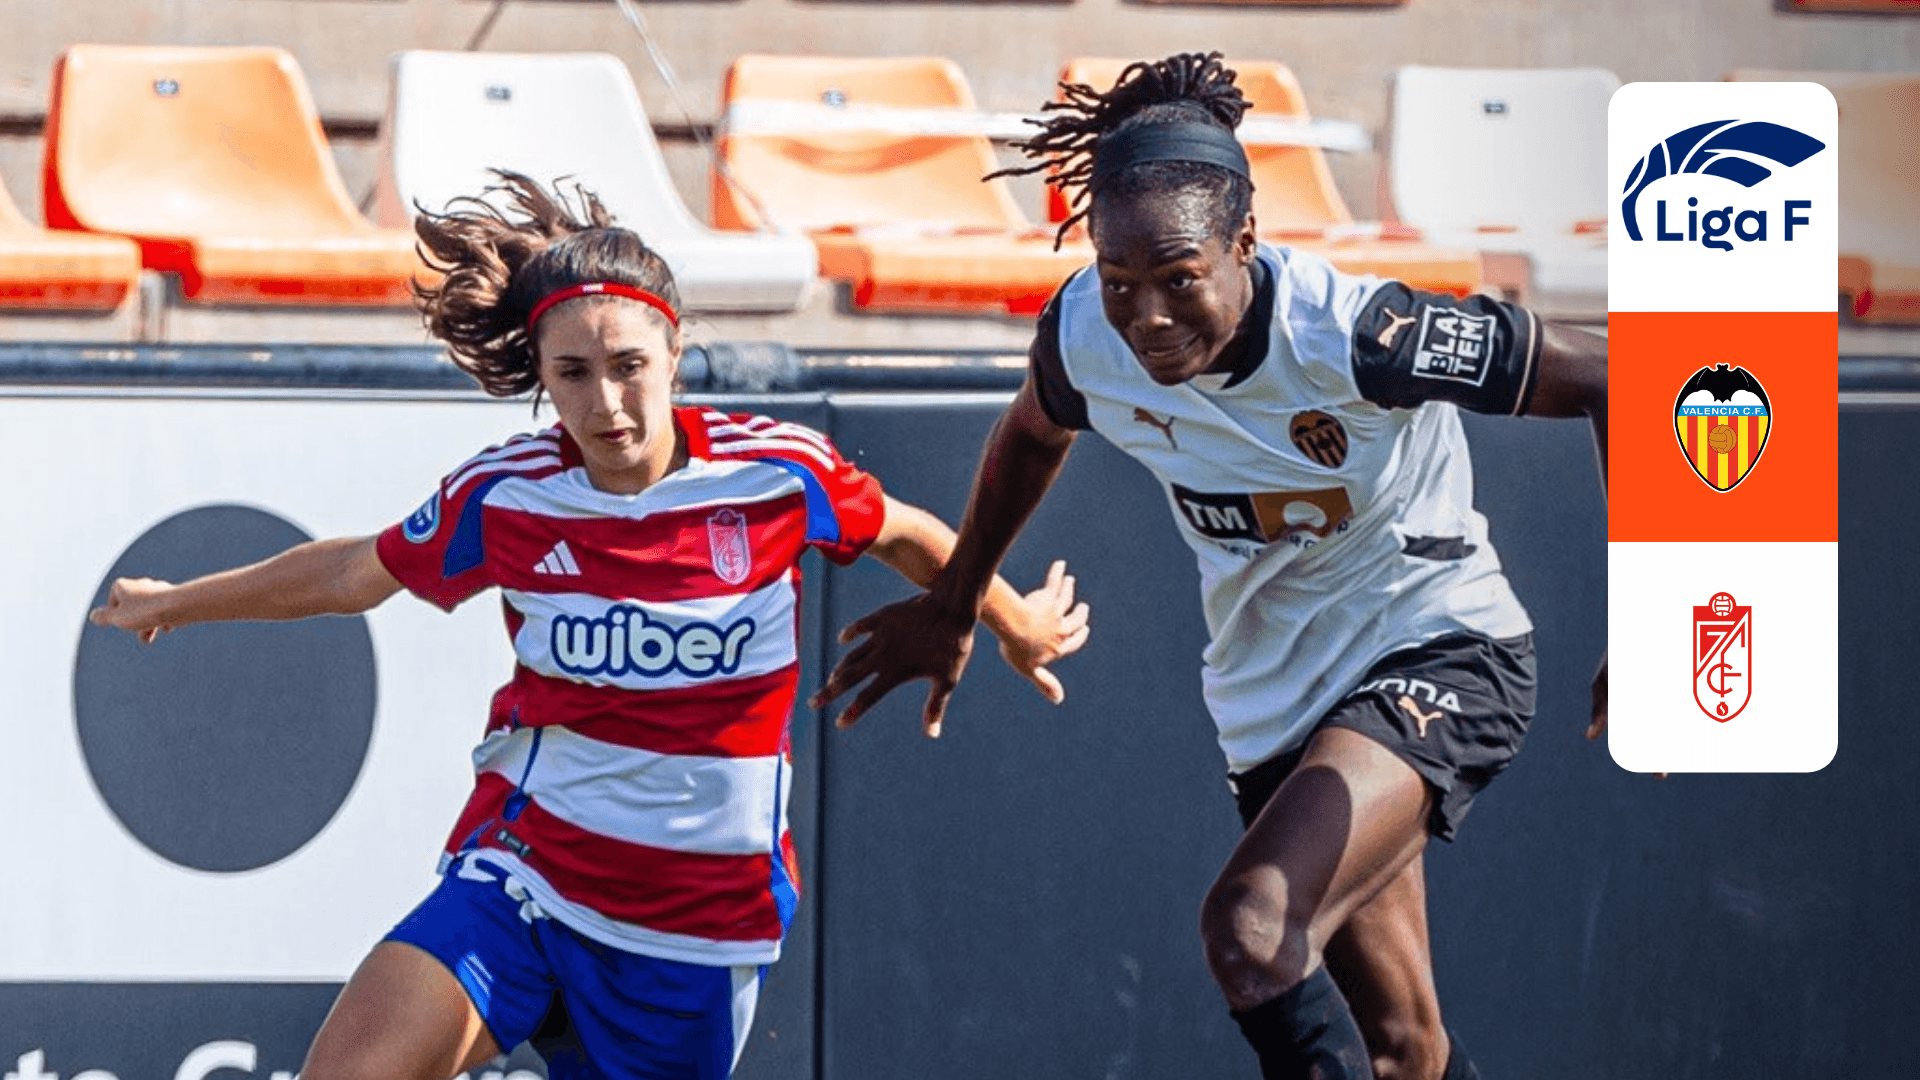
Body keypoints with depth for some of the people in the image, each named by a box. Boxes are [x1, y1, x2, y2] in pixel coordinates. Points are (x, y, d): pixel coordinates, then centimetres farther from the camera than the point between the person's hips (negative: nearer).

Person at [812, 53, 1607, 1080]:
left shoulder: (1353, 335, -30)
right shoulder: (1083, 337, -14)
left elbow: (1609, 380, -20)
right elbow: (1030, 437, 13)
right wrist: (952, 609, 25)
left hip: (1436, 658, -6)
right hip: (1274, 704, 6)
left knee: (1248, 925, -29)